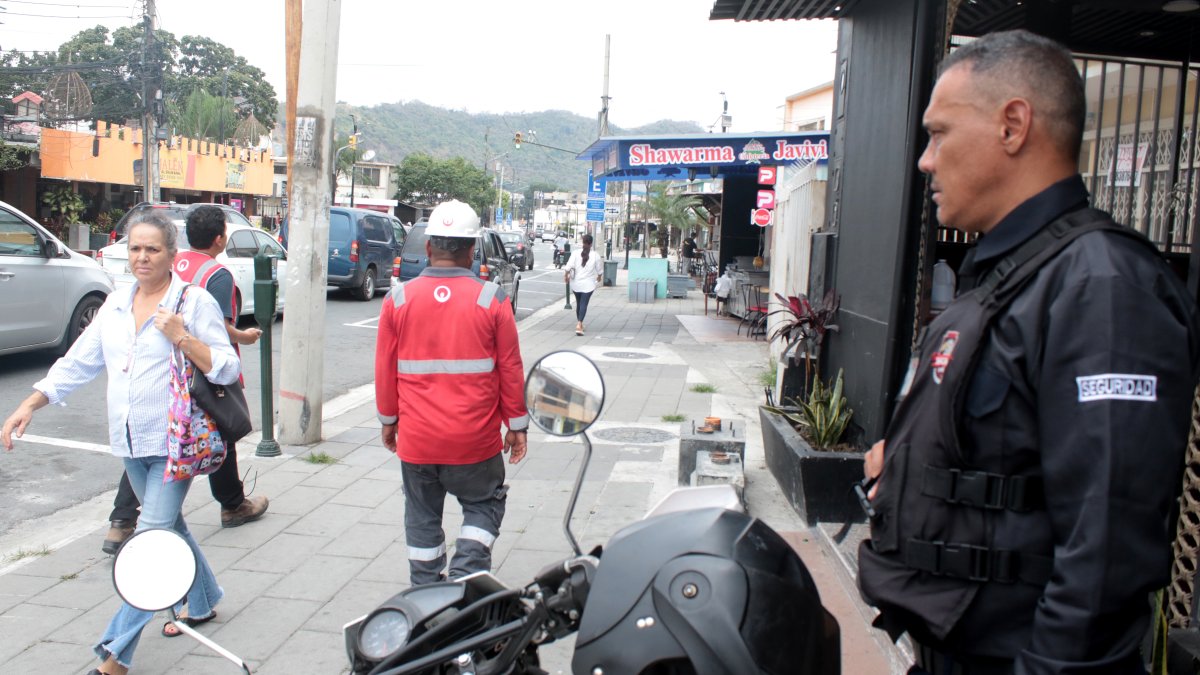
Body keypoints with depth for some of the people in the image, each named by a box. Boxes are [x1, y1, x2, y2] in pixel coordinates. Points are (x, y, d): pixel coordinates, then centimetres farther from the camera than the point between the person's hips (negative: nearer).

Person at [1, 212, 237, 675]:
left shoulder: (195, 303, -8)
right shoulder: (116, 304, 10)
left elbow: (228, 370, -12)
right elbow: (78, 362, 13)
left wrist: (180, 336, -22)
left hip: (174, 441, -7)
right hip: (131, 442, 7)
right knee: (168, 525, 18)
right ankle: (202, 603, 38)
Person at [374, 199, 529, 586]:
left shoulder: (399, 299, -3)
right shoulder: (491, 300, -8)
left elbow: (385, 369, 3)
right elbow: (510, 369, -4)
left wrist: (388, 420, 17)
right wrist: (517, 426, 7)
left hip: (416, 438, 2)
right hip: (474, 439, -2)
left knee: (422, 516, 16)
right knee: (483, 504, 17)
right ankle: (467, 573, 0)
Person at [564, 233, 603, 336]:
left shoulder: (576, 253, -6)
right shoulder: (595, 255, -6)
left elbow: (569, 266, -11)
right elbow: (599, 270, 4)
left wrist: (566, 275, 6)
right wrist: (598, 277, 24)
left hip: (576, 283, 2)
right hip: (588, 284, -2)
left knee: (578, 303, 18)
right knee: (584, 304, -5)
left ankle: (579, 324, 30)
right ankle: (579, 324, -22)